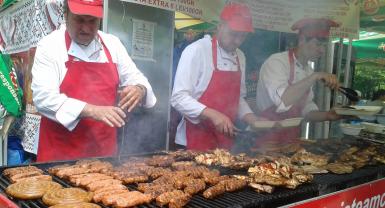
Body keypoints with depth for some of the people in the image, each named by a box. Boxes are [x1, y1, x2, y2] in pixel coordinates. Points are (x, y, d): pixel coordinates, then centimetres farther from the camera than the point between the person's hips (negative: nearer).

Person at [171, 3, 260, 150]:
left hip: (225, 139, 6)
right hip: (196, 139, -6)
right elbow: (178, 98, -17)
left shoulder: (240, 57, 8)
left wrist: (252, 119, 2)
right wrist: (212, 115, -26)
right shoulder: (196, 50, -13)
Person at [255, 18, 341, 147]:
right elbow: (282, 101, -31)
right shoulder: (276, 62, -14)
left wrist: (326, 116, -3)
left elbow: (306, 109, 14)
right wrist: (315, 77, -30)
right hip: (269, 139, -7)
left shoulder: (308, 70, 8)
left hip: (292, 139, 7)